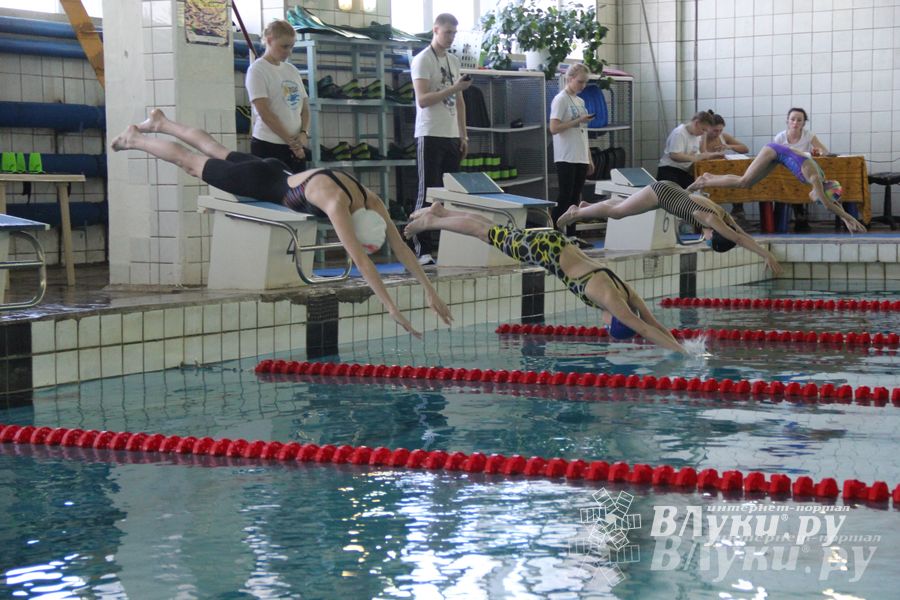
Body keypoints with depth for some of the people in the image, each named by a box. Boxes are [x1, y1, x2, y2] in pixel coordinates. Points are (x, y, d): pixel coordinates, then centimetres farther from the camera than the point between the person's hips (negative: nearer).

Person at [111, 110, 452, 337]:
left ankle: (161, 123, 51)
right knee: (193, 163, 16)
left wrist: (430, 292, -24)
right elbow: (361, 262, -50)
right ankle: (134, 138, 39)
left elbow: (401, 247, -19)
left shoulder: (372, 203, -24)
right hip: (264, 183, -6)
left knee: (216, 153, 29)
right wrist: (392, 309, -53)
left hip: (283, 175, 6)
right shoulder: (337, 204, -44)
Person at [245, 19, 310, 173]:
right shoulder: (257, 70, -7)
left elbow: (305, 107, 15)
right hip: (268, 146, -6)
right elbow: (265, 113, -13)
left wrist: (304, 133, -5)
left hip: (296, 147, 6)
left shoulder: (292, 70, 14)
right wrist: (290, 141, -13)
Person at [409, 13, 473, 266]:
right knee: (427, 193, -6)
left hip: (452, 137, 7)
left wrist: (463, 135, 13)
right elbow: (423, 99, -16)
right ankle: (422, 250, -5)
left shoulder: (454, 61, 16)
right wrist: (454, 88, -23)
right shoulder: (422, 60, -6)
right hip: (430, 136, -7)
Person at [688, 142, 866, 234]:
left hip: (776, 154, 8)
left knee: (746, 184, 9)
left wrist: (847, 221, -1)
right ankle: (704, 182, -4)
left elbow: (834, 203, 4)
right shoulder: (815, 178, -28)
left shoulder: (822, 179, -7)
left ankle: (709, 178, 17)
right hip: (774, 151, -8)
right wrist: (849, 218, -30)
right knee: (744, 182, -12)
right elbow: (827, 204, -33)